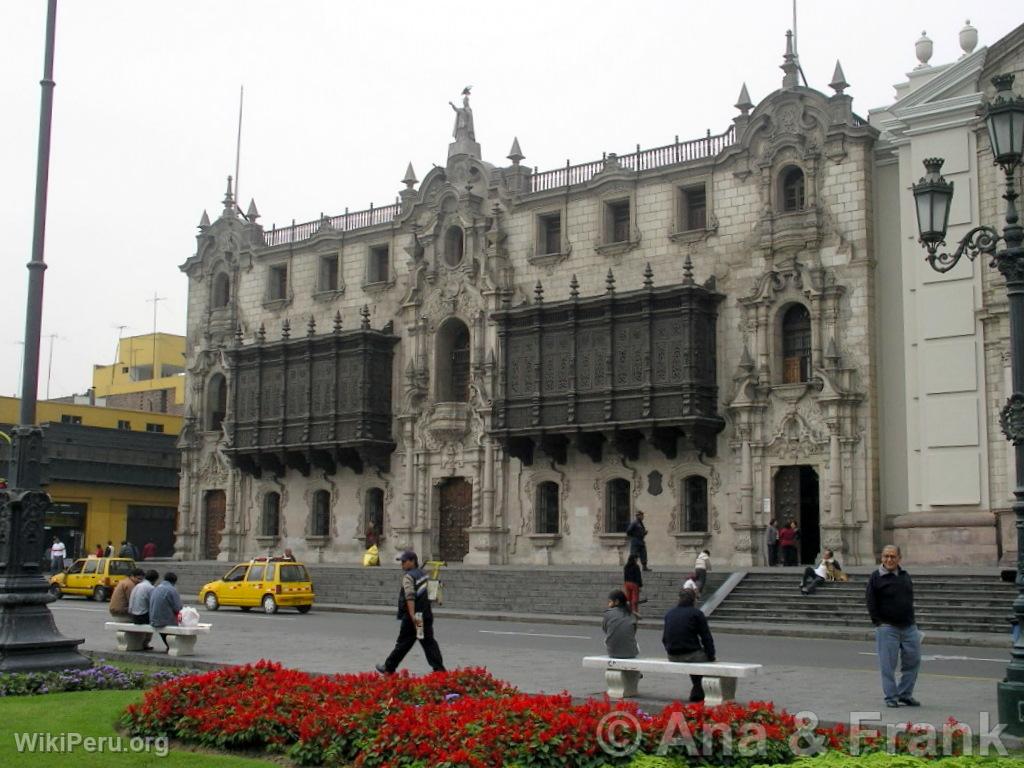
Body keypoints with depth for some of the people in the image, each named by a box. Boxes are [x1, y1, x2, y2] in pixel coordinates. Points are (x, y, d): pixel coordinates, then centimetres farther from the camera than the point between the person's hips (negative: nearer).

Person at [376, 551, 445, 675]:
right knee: (429, 642, 5)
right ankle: (438, 668, -2)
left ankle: (389, 668, 15)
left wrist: (412, 615, -30)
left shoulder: (408, 576, -12)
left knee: (403, 643, 3)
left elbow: (410, 597, -23)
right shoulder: (423, 573, 13)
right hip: (426, 615, 7)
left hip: (412, 617, -7)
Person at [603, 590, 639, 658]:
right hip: (630, 653, 1)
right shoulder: (632, 615, 1)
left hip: (613, 652, -1)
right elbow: (633, 632, 11)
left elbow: (604, 629, 8)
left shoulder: (608, 613, -6)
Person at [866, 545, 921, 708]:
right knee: (888, 664, -2)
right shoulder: (876, 577, -5)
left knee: (913, 661, 7)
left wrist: (910, 620, 13)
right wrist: (878, 623, -10)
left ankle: (905, 694, 20)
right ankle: (891, 697, 9)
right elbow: (871, 603, -5)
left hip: (909, 627, 5)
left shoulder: (905, 576, 12)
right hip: (887, 628, -5)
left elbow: (910, 599, 20)